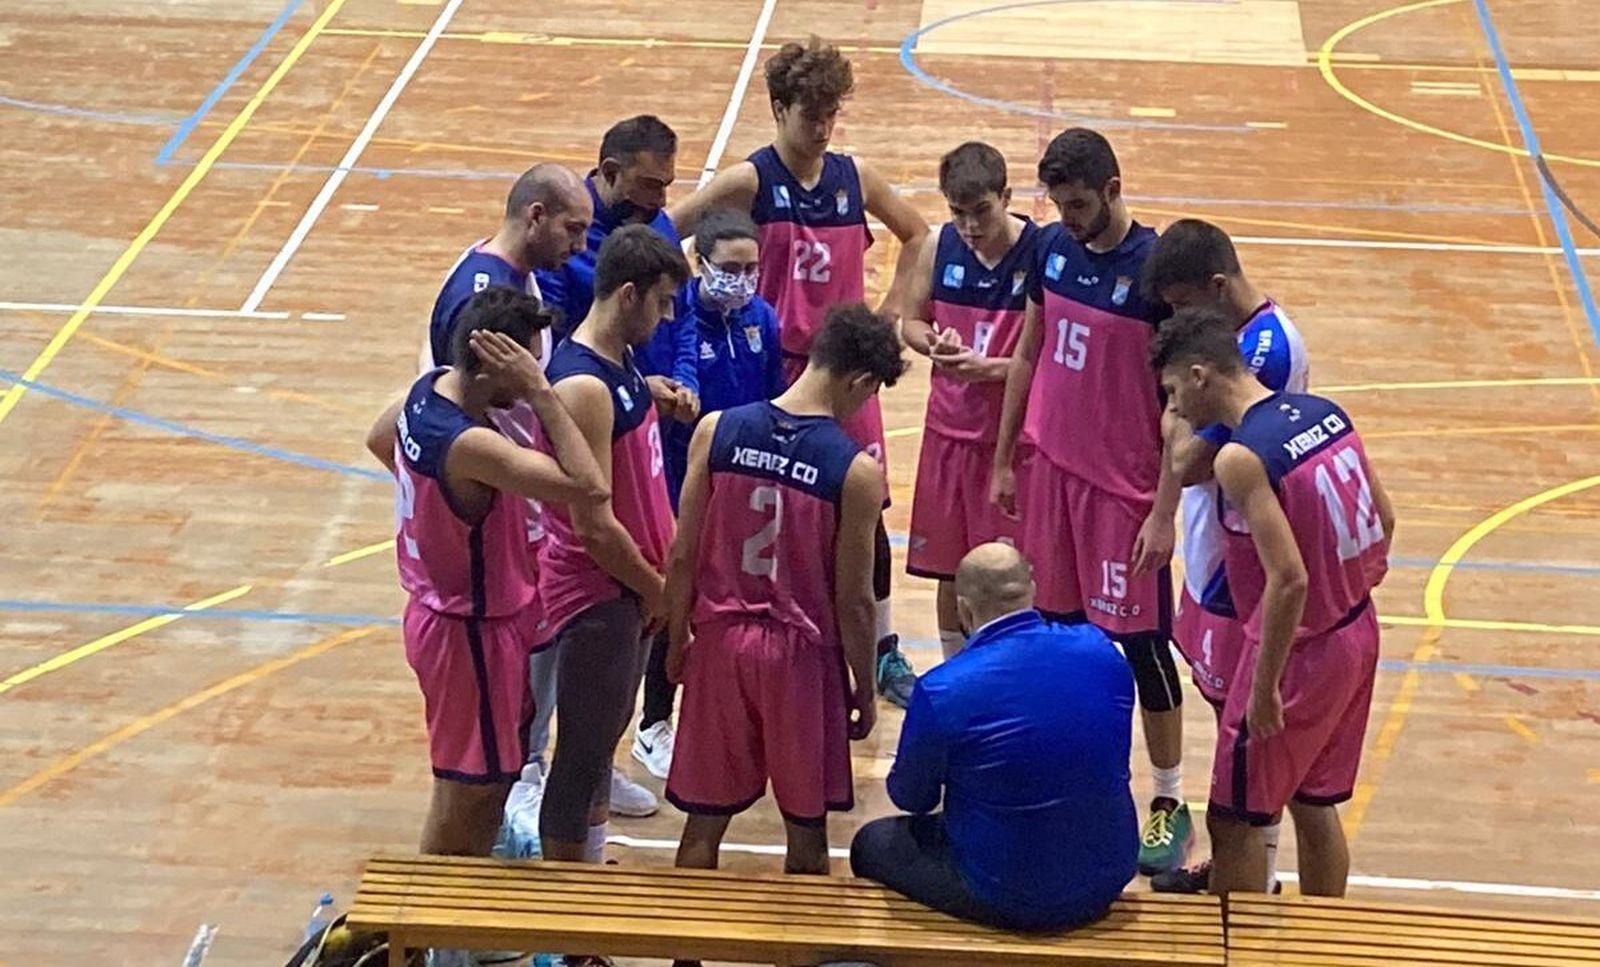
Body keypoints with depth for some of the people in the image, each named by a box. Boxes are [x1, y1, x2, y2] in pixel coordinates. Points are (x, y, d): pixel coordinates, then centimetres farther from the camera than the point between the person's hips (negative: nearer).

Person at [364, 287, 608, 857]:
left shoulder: (427, 389, -5)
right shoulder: (471, 446, -34)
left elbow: (380, 440, 19)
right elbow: (589, 488, -40)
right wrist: (540, 393, -35)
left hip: (441, 611, 10)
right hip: (472, 633, -10)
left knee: (494, 776, 25)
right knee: (466, 792, 6)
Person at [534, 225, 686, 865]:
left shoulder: (621, 360, 4)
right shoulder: (584, 387, -26)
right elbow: (594, 527, -25)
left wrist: (668, 562, 7)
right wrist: (657, 591, -13)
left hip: (630, 586, 10)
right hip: (596, 593, -10)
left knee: (604, 736, 22)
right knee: (583, 754, 3)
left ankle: (590, 871, 37)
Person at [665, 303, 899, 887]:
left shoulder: (717, 431, -6)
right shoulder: (856, 470, -14)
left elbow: (683, 557, -2)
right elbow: (852, 599, -9)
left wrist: (677, 641, 12)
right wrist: (866, 689, 5)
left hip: (720, 642, 3)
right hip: (803, 654, -3)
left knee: (704, 821, 14)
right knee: (805, 829, 13)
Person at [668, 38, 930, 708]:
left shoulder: (855, 176, 2)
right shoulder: (750, 181, -9)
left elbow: (916, 235, 18)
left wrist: (890, 312, 10)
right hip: (776, 368, -3)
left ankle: (884, 653, 20)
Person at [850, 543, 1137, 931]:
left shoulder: (941, 691, -21)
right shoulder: (1102, 651, -8)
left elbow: (912, 799, -3)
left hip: (1011, 900, -5)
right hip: (1109, 881, 5)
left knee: (872, 843, 19)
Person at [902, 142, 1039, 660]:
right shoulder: (940, 246, 0)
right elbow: (911, 321, 10)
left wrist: (993, 368, -25)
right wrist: (934, 344, -11)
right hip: (949, 429, 5)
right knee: (949, 569, 14)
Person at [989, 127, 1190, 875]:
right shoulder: (1052, 249, 1)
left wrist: (1165, 510, -16)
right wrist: (1003, 460, 15)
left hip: (1127, 485, -5)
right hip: (1052, 468, 6)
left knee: (1141, 640, 1)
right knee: (1061, 629, 13)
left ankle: (1169, 805, 12)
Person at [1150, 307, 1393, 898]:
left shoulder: (1241, 457, -23)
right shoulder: (1326, 413, 1)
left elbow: (1289, 580, -28)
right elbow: (1384, 520, 9)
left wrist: (1264, 687, -19)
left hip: (1299, 650, -8)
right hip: (1357, 635, 8)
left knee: (1234, 821, 7)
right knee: (1315, 806, 22)